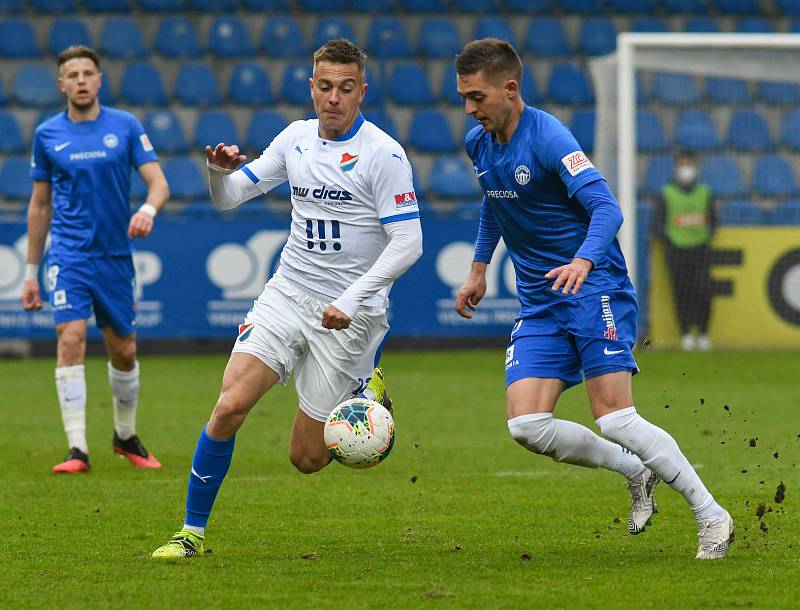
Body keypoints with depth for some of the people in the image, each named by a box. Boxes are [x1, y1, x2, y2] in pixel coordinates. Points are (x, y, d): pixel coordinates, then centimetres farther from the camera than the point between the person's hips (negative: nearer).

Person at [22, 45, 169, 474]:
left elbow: (158, 183, -3)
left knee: (124, 350, 9)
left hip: (116, 256, 1)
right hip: (68, 256, -1)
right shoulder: (47, 134, 3)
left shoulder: (125, 126, 1)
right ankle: (77, 450, -19)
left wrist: (148, 209, -27)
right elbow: (40, 205, 10)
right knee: (71, 339, -18)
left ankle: (126, 437, 32)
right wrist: (31, 271, 10)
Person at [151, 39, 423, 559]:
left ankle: (366, 396, 30)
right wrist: (221, 170, -12)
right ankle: (193, 532, -4)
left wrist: (352, 300, -24)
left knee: (307, 458, -1)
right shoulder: (296, 139, 5)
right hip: (287, 295, 4)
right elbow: (230, 198, 12)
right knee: (230, 405, -15)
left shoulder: (384, 155, -12)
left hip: (347, 313, -4)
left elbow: (407, 243, -15)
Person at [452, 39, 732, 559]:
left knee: (614, 418, -17)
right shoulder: (478, 144, 8)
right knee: (527, 426, -11)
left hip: (594, 286, -7)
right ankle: (638, 472, 9)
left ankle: (712, 515, -4)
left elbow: (606, 208, -25)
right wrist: (479, 270, 29)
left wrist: (583, 260, -42)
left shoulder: (548, 137, -16)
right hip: (539, 303, 7)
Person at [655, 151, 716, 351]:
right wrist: (670, 240, -8)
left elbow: (712, 220, 20)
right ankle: (685, 334, 5)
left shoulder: (704, 192, 12)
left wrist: (708, 238, 3)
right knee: (682, 293, -3)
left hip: (700, 249, 1)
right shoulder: (666, 194, 6)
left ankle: (703, 333, -2)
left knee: (703, 291, -10)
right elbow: (659, 224, 7)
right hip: (677, 250, -1)